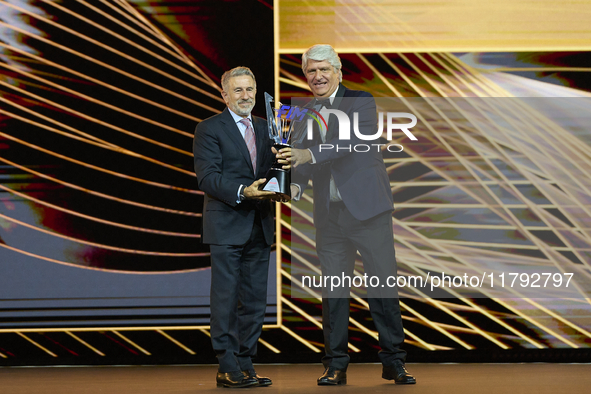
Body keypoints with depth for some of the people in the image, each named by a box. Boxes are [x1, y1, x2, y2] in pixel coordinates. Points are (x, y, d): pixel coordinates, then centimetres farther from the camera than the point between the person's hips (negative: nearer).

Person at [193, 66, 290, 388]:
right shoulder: (209, 129, -3)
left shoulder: (265, 128, 16)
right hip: (227, 226, -6)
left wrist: (283, 163, -12)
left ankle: (246, 363, 15)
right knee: (226, 298, -4)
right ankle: (227, 367, 1)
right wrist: (242, 192, -25)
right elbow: (207, 177, -12)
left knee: (255, 299, 8)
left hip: (260, 225, 6)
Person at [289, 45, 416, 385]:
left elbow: (354, 139, -18)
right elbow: (301, 162, 11)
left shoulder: (361, 102, 0)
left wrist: (311, 154, -30)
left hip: (367, 209, -4)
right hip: (329, 215, 4)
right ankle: (336, 365, 11)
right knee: (333, 291, 4)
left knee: (383, 285, -2)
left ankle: (394, 362, 7)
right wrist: (295, 185, -11)